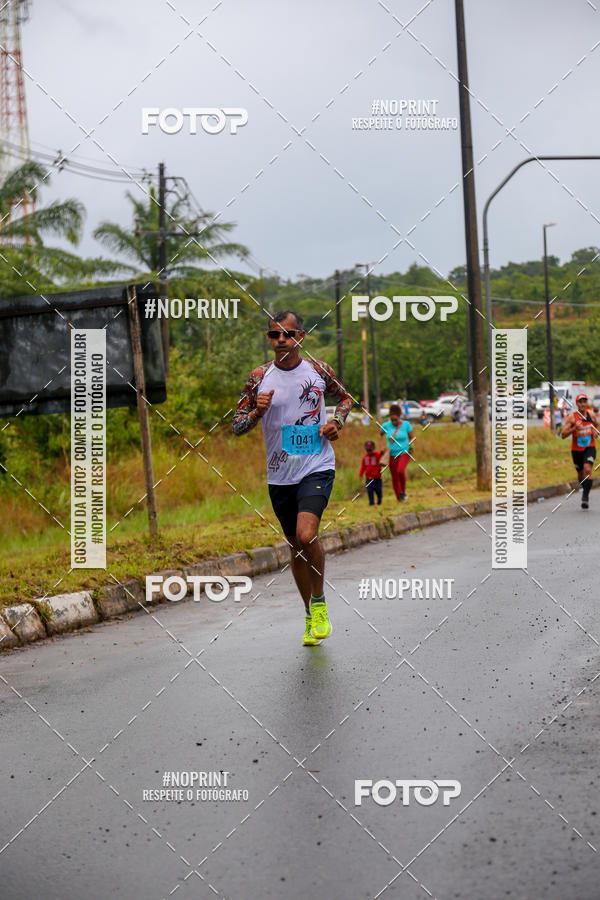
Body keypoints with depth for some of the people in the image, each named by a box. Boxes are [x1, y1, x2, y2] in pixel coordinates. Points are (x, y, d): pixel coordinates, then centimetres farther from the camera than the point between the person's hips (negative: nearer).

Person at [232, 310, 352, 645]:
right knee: (296, 545, 11)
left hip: (317, 466, -3)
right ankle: (311, 616, 28)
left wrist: (337, 423, -1)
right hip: (280, 474, 3)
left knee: (306, 534, -23)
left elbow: (345, 398, 18)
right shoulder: (259, 377, 0)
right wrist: (257, 412, -19)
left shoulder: (319, 370, -1)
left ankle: (319, 602, -1)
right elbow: (237, 426, 1)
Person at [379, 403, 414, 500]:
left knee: (400, 470, -29)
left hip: (404, 453, -3)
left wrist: (411, 445, -20)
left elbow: (412, 438, 0)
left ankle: (403, 491, -6)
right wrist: (381, 446, 2)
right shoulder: (386, 425, -7)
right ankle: (399, 499, 18)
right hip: (392, 455, 3)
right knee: (395, 478, 3)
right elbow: (380, 434, 13)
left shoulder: (406, 424, -12)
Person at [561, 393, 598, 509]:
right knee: (581, 473, 13)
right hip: (576, 449, 0)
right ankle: (584, 489, 43)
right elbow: (563, 434, -13)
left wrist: (596, 431, 0)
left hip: (590, 448, 0)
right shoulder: (572, 417, -10)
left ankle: (585, 496, -18)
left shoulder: (591, 414, 0)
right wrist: (574, 428, -26)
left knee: (587, 469, -22)